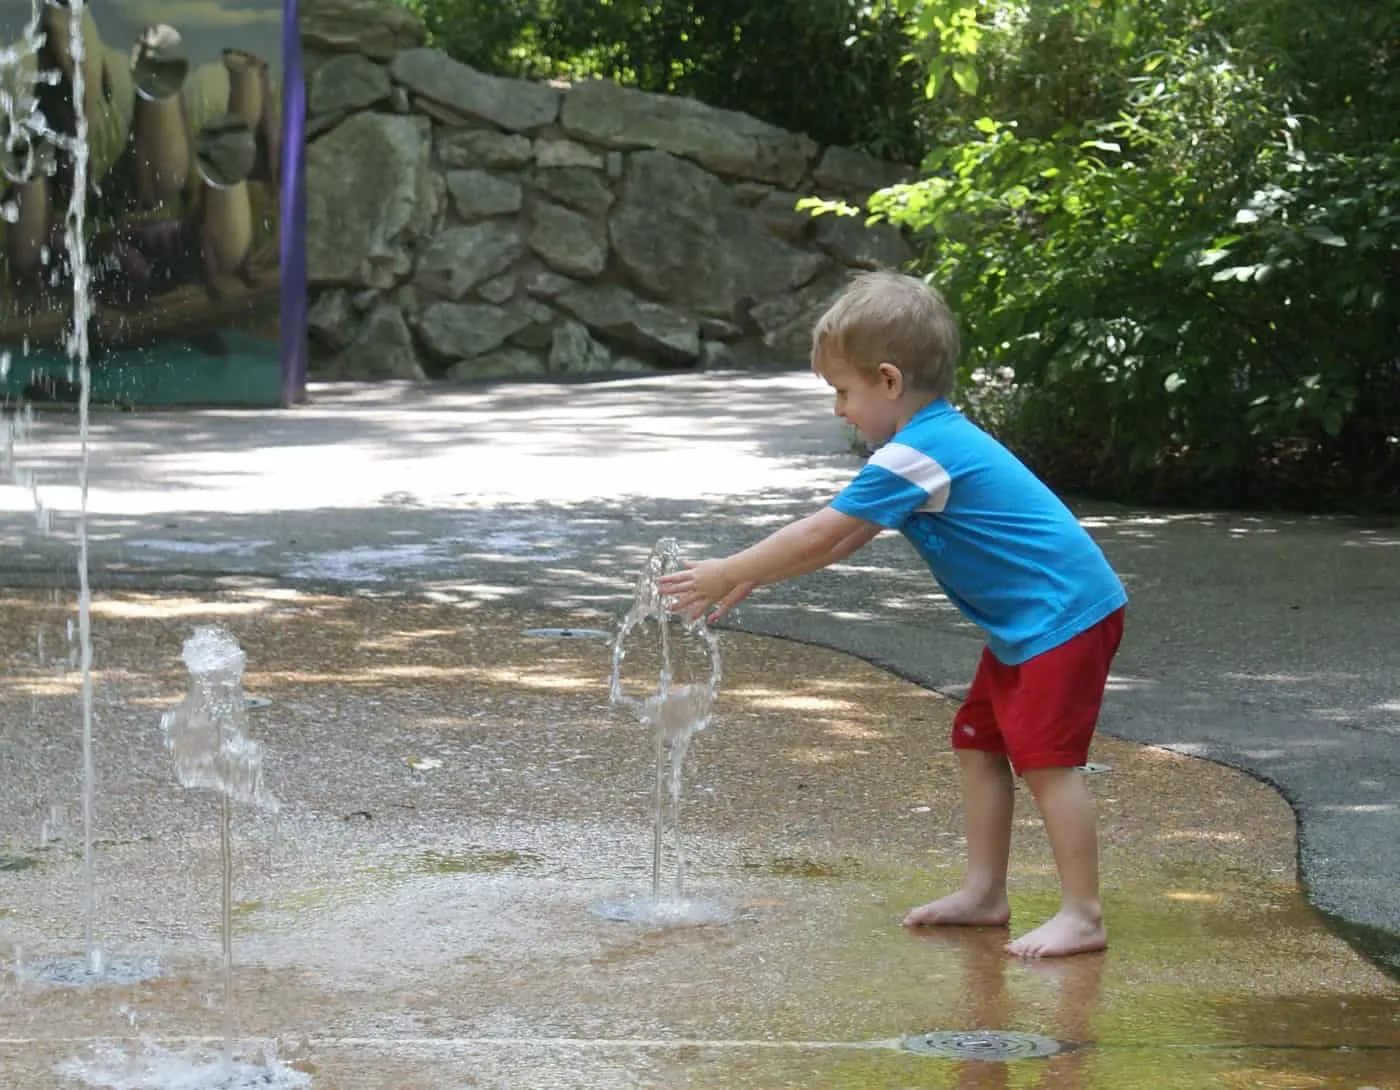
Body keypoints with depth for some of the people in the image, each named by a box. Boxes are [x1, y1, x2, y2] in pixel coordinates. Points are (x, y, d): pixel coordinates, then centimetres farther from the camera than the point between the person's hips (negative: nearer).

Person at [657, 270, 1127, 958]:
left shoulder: (914, 457, -21)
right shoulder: (936, 440, 13)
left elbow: (818, 536, -19)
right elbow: (842, 538, 17)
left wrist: (727, 575, -10)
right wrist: (750, 579, 12)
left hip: (1065, 616, -11)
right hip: (1027, 623, 11)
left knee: (1044, 758, -11)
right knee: (978, 741, 14)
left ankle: (1081, 916, -8)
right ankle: (984, 892, 19)